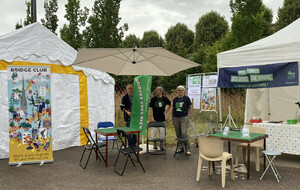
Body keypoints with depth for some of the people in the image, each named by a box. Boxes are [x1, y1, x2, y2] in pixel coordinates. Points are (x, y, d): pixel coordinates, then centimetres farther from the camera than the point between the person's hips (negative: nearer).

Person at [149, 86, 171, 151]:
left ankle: (161, 146, 18)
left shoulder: (165, 99, 1)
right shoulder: (153, 99, -3)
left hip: (162, 119, 1)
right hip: (155, 119, -1)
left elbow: (170, 105, 17)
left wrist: (166, 111, 5)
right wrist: (152, 118, -12)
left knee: (162, 132, 6)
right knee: (154, 132, 1)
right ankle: (155, 145, 16)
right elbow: (151, 109, -5)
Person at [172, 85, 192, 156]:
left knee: (184, 133, -12)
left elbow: (190, 108, 4)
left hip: (184, 118, -4)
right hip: (176, 118, 4)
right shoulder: (175, 99, 12)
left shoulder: (186, 98, 3)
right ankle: (180, 148, 20)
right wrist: (172, 117, 13)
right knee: (178, 134, 7)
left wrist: (188, 116, -7)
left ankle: (187, 149, -4)